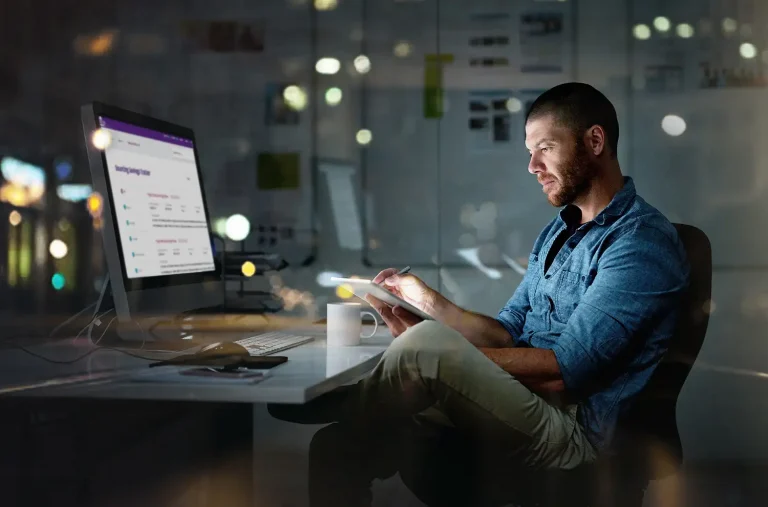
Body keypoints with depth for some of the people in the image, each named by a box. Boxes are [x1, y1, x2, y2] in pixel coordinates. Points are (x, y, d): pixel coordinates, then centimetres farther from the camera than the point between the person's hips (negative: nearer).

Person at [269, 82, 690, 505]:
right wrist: (430, 302, 0)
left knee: (426, 346, -29)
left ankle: (339, 406, -1)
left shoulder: (641, 240, -11)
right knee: (337, 446, -9)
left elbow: (563, 370, -18)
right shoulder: (558, 231, 20)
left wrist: (444, 357, -16)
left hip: (572, 433, -8)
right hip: (520, 402, 8)